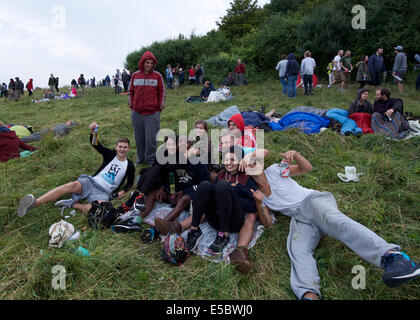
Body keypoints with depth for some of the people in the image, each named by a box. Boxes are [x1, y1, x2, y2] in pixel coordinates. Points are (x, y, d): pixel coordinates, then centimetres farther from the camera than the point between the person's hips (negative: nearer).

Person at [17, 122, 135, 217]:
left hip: (104, 193, -1)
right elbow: (95, 144, -4)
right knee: (72, 185, -33)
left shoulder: (129, 165, 11)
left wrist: (123, 191, 0)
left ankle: (72, 204, -15)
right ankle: (34, 203, -39)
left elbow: (130, 183, 22)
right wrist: (93, 132, -25)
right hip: (92, 182, 1)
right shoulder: (110, 155, 11)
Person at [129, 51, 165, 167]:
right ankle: (140, 158, 27)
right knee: (139, 137, 12)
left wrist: (160, 107, 1)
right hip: (137, 113, 3)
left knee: (151, 138, -1)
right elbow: (131, 92, 14)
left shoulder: (157, 76, 1)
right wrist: (131, 105, 9)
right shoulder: (135, 75, 7)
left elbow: (162, 92, 4)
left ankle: (151, 160, 13)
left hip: (152, 112, -3)